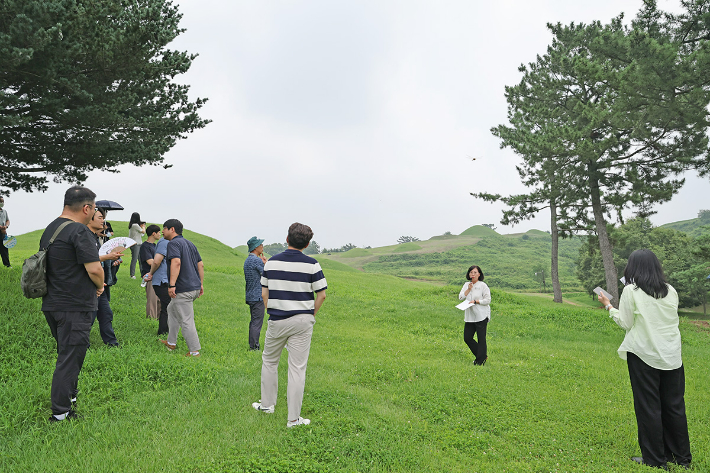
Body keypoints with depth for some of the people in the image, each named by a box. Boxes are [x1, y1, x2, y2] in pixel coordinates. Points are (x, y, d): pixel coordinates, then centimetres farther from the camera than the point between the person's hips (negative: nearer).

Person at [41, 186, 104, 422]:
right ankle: (60, 413, 7)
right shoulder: (79, 231, -18)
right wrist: (100, 286, -1)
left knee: (67, 353, 23)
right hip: (75, 307, -9)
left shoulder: (49, 229, 12)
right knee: (70, 357, 0)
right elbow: (94, 269, -22)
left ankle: (70, 394, 37)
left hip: (52, 304, 9)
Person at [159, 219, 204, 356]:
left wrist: (172, 285, -29)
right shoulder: (189, 243, 18)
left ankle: (194, 351, 3)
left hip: (183, 289, -10)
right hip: (195, 287, 10)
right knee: (172, 309, 26)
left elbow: (176, 262, -26)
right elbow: (200, 265, 18)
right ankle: (171, 342, 33)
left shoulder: (174, 243, -10)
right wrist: (201, 284, 22)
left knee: (186, 321, -3)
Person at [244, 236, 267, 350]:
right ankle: (254, 346, -2)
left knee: (254, 321, 15)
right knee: (257, 322, -5)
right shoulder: (257, 260, -17)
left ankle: (252, 345, 20)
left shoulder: (247, 260, 14)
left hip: (250, 296, 10)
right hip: (258, 296, -10)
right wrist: (266, 263, 0)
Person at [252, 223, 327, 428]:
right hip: (302, 321, -2)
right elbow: (321, 295, -5)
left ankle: (267, 403, 33)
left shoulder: (271, 262, 1)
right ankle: (294, 418, 8)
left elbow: (264, 293, 5)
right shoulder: (311, 264, -7)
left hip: (277, 320, 2)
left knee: (269, 361, 22)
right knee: (297, 368, 3)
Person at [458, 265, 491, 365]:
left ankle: (480, 361, 10)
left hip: (481, 316, -6)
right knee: (467, 338, 6)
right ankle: (482, 356, 24)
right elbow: (460, 297, 4)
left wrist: (475, 301, -15)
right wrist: (468, 289, -7)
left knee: (481, 339, -3)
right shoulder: (466, 285, 12)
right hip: (469, 316, 6)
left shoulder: (483, 285, -5)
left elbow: (488, 300, -8)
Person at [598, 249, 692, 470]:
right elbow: (672, 319, 16)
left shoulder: (631, 291, -10)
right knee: (674, 406, 14)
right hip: (671, 356, 5)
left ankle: (655, 459, 13)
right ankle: (681, 457, 25)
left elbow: (626, 323, -7)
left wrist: (609, 306, 5)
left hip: (644, 354, -5)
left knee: (648, 407, 5)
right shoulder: (670, 291, 4)